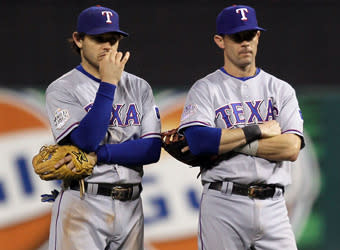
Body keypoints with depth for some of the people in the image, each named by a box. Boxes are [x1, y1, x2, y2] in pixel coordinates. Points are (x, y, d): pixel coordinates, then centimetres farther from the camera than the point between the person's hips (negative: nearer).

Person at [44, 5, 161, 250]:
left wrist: (98, 154, -12)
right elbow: (86, 140, -17)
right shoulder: (61, 90, -1)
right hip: (83, 204, -4)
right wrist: (108, 83, -17)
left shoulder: (139, 88, 12)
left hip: (130, 208, 4)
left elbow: (152, 149, 1)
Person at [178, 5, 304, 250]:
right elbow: (198, 142, -13)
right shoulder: (205, 89, 6)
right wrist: (259, 131, -8)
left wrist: (227, 141, -9)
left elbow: (291, 148, -3)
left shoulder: (281, 90, 13)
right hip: (223, 206, -2)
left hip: (273, 207, 2)